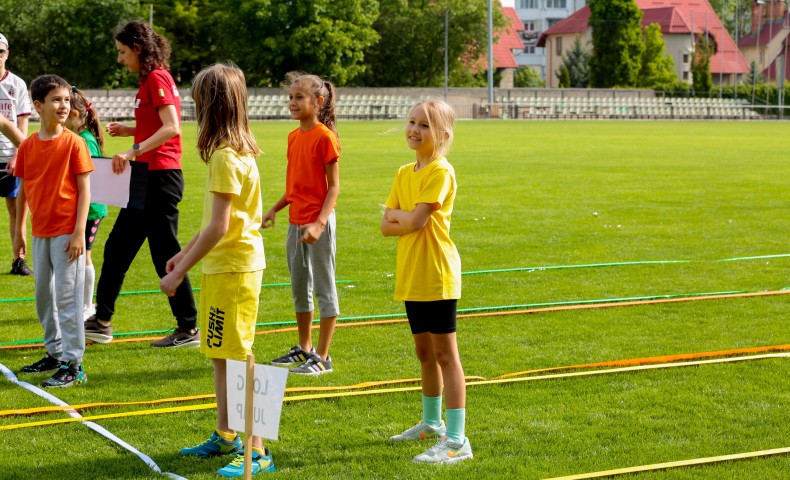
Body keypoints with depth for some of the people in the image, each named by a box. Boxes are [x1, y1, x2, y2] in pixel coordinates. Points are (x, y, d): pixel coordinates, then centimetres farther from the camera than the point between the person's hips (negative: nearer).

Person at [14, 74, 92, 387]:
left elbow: (84, 190, -9)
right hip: (40, 232, 6)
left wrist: (79, 232, -14)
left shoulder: (73, 143, -9)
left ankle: (73, 364, -1)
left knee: (67, 296, -5)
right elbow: (23, 190, 12)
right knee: (43, 295, 15)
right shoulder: (28, 146, 5)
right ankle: (55, 353, 30)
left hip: (67, 232, -6)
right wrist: (19, 230, 13)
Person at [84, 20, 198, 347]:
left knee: (165, 252, -4)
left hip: (160, 176, -10)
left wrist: (133, 151, -28)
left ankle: (188, 329, 4)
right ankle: (101, 321, 21)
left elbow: (172, 128, -24)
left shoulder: (156, 78, -13)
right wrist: (130, 131, 12)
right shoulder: (151, 79, 15)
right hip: (149, 177, 10)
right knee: (118, 247, 14)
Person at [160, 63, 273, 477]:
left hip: (233, 269, -10)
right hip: (222, 266, 10)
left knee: (236, 359, -6)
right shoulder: (237, 151, 11)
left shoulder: (226, 156, -19)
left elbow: (219, 226, -23)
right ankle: (225, 436, 30)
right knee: (219, 355, 18)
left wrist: (179, 273, -19)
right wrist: (185, 253, 22)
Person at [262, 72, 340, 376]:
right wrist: (275, 209, 10)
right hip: (296, 222, 9)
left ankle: (322, 357, 5)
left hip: (318, 222, -9)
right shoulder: (294, 136, 10)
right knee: (299, 288, 16)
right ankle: (304, 348, 29)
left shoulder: (325, 137, -13)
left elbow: (334, 186, -15)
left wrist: (319, 223, -24)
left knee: (324, 288, 0)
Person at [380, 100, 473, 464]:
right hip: (410, 276, 8)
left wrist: (395, 214, -2)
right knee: (424, 351, 19)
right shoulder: (404, 173, 11)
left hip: (436, 276, -8)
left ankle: (456, 440, -5)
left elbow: (417, 220, -22)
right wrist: (408, 220, -12)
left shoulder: (441, 172, -13)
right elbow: (386, 227, 6)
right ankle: (432, 422, 36)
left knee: (445, 353, -6)